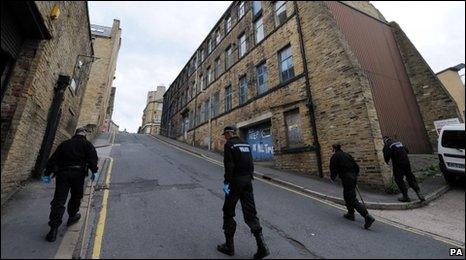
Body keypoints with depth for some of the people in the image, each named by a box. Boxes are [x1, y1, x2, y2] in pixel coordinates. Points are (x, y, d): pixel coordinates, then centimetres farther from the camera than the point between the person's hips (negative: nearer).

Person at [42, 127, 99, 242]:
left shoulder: (64, 144, 19)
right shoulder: (87, 144, 6)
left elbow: (53, 158, 16)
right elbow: (93, 157, -9)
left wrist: (47, 173, 18)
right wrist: (94, 171, -9)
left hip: (62, 173, 3)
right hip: (78, 173, -3)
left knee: (59, 200, 1)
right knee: (76, 196, 18)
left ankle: (54, 228, -1)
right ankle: (72, 216, 29)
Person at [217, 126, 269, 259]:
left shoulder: (229, 144, -9)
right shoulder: (246, 144, 12)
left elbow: (229, 165, -18)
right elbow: (251, 164, 12)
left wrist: (226, 182, -15)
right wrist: (249, 178, 18)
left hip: (235, 182, -6)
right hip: (247, 181, 7)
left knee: (228, 212, 11)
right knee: (250, 213, 11)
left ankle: (229, 246, 24)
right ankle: (261, 246, 5)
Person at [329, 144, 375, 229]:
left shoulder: (334, 157, -7)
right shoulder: (346, 155, 15)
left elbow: (333, 169, -10)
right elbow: (356, 167, 15)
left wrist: (332, 178, 8)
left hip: (346, 179, -9)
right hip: (353, 177, 9)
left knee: (353, 200, -5)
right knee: (347, 196, 23)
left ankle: (367, 217, -13)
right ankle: (351, 214, 31)